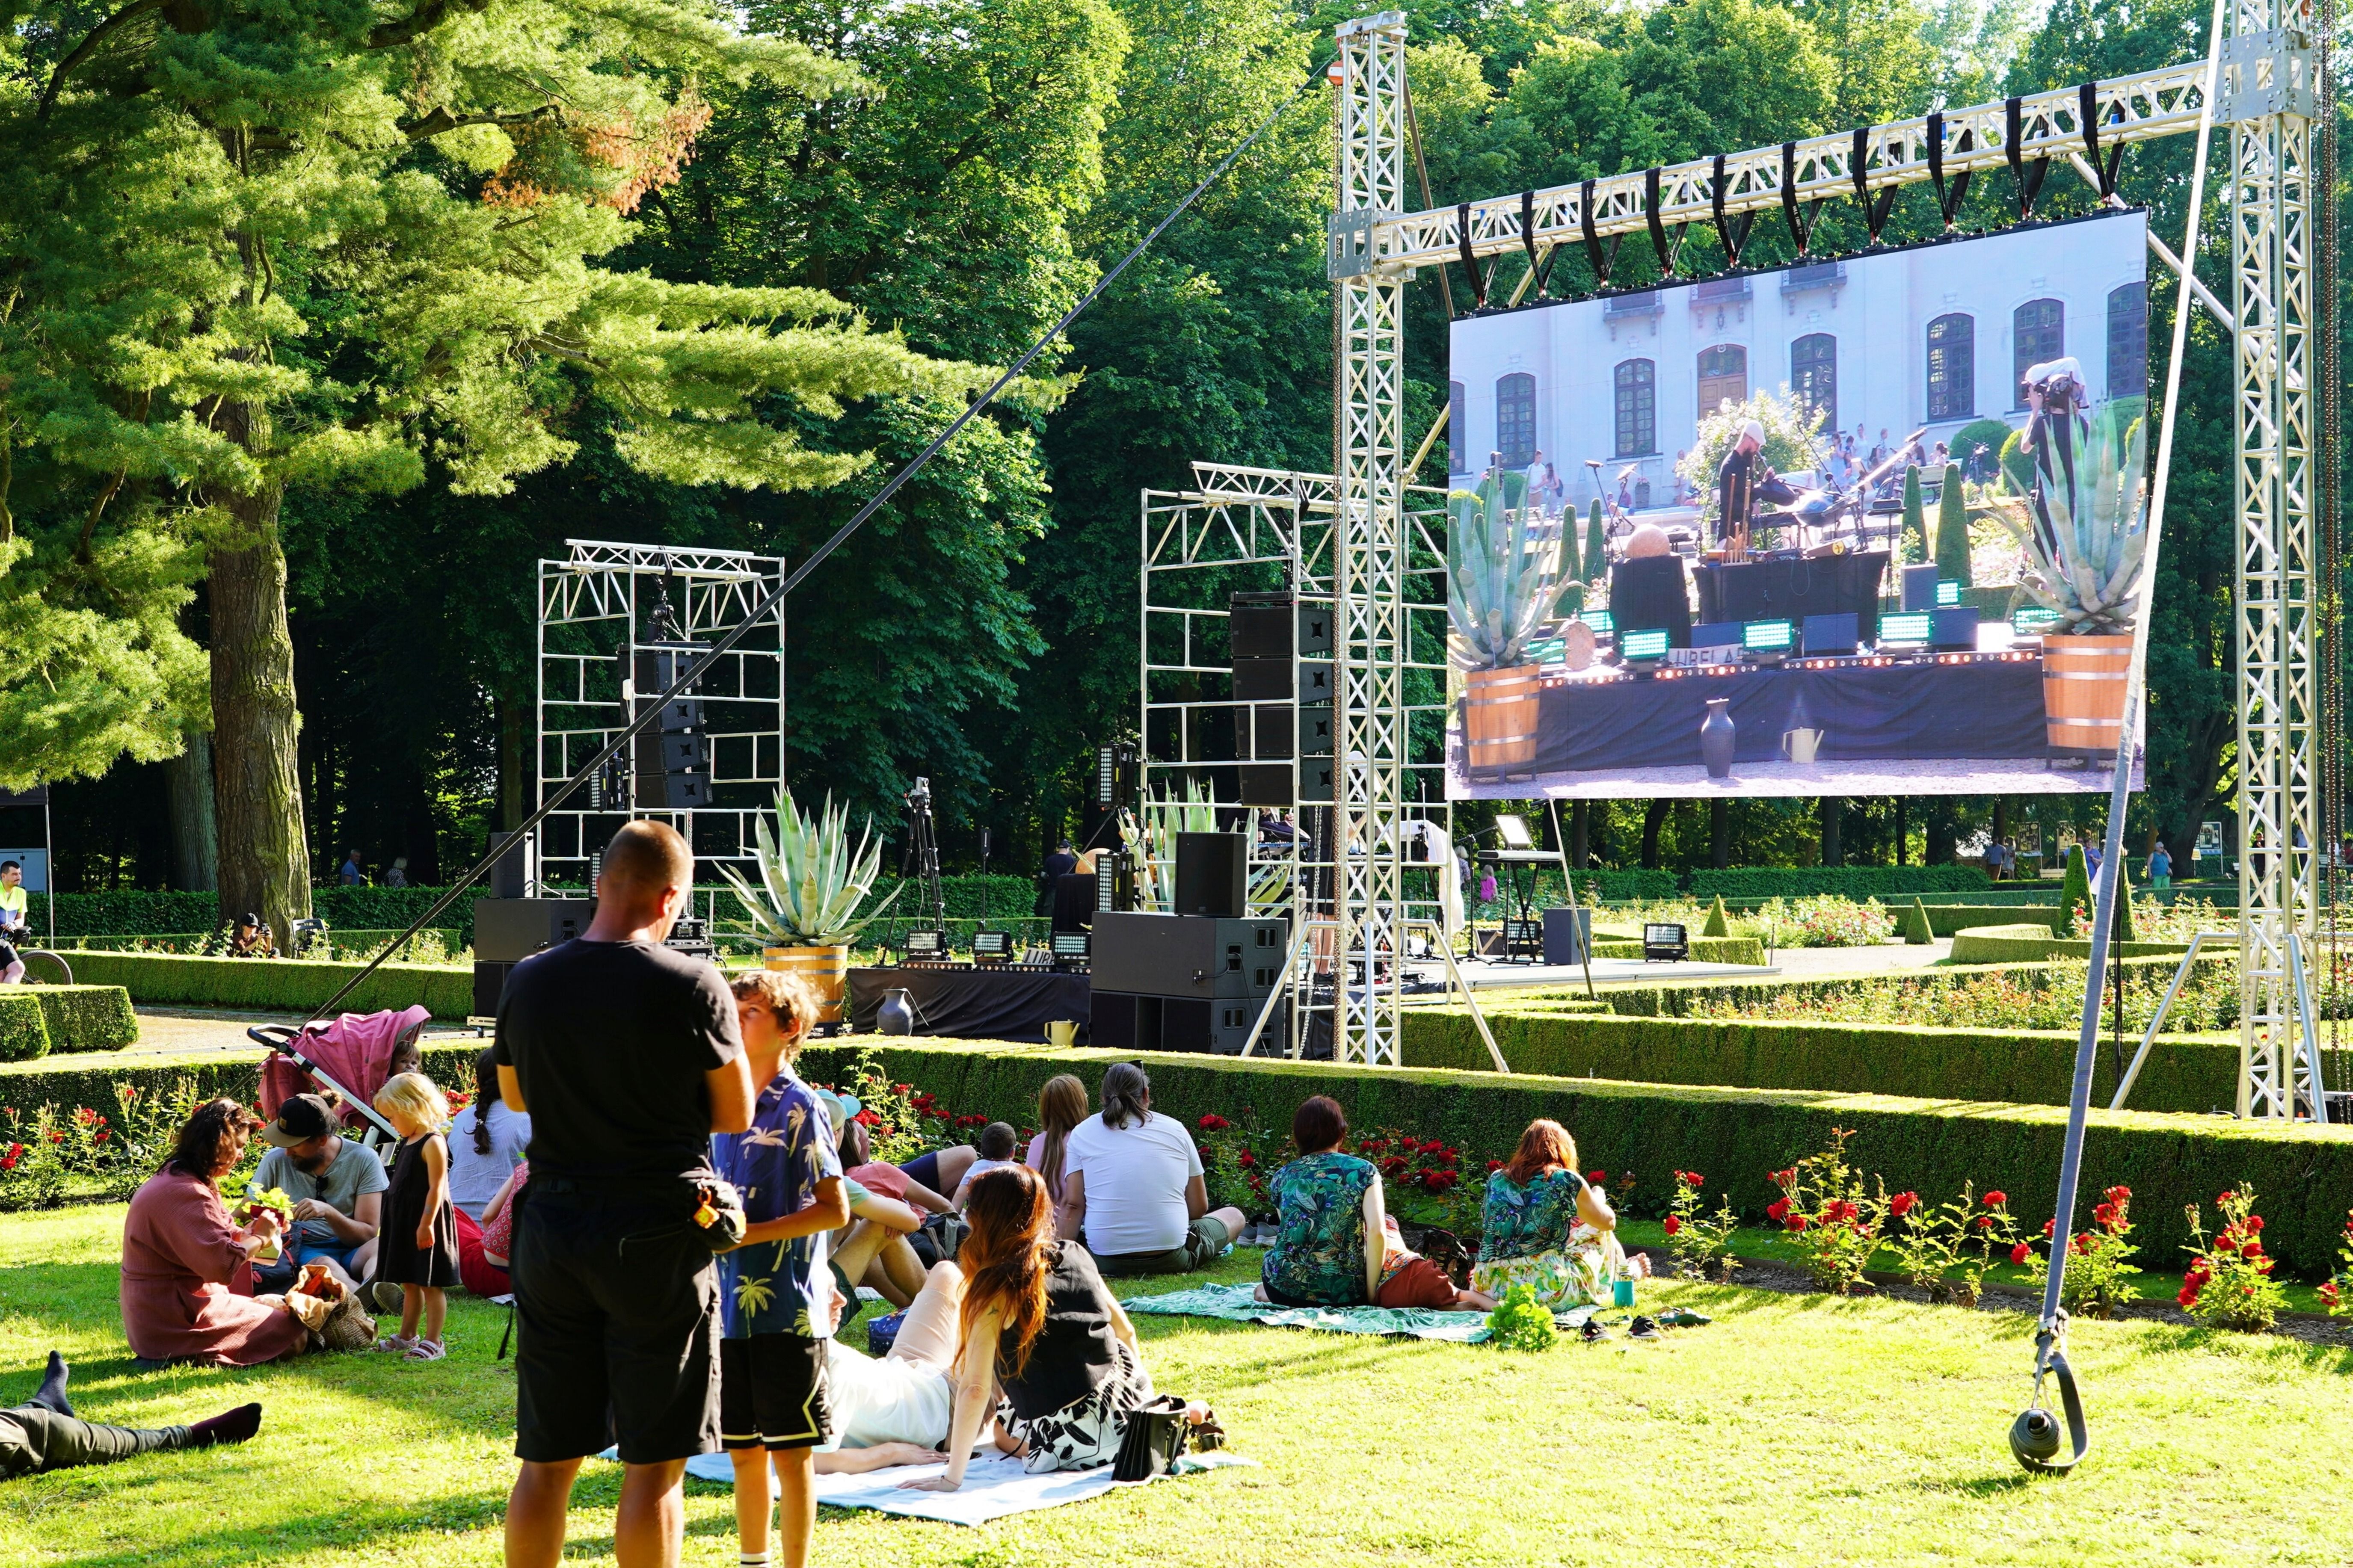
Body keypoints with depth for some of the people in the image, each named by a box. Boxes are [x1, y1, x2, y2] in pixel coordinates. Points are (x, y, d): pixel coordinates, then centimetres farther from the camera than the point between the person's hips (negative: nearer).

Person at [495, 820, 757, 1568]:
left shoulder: (528, 982, 2)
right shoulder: (692, 986, -11)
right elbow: (736, 1115, -1)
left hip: (552, 1225, 4)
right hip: (658, 1234, -4)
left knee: (547, 1459, 12)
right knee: (654, 1465, 3)